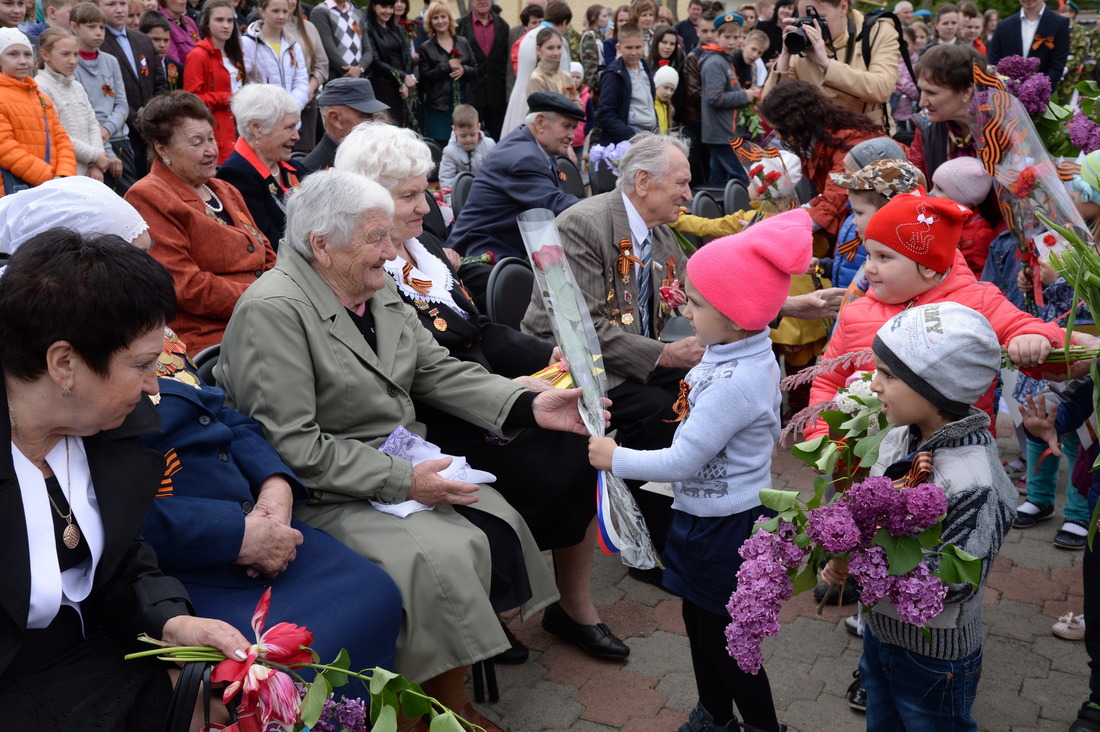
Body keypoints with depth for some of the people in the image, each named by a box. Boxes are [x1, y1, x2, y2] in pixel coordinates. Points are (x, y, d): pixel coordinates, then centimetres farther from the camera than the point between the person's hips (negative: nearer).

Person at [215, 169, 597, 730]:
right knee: (444, 557, -23)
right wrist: (404, 480, -23)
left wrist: (530, 406, -6)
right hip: (326, 494, -8)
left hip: (404, 463, 8)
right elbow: (294, 449, -22)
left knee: (499, 526, -7)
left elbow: (440, 372, 7)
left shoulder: (377, 291, 7)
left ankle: (457, 686, 9)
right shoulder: (273, 311, -19)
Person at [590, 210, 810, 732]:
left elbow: (682, 462, -27)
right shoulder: (754, 357, -1)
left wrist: (616, 459, -16)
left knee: (724, 638, 9)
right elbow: (769, 432, 13)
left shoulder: (732, 384, -31)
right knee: (699, 621, 25)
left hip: (722, 530, -10)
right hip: (712, 516, 10)